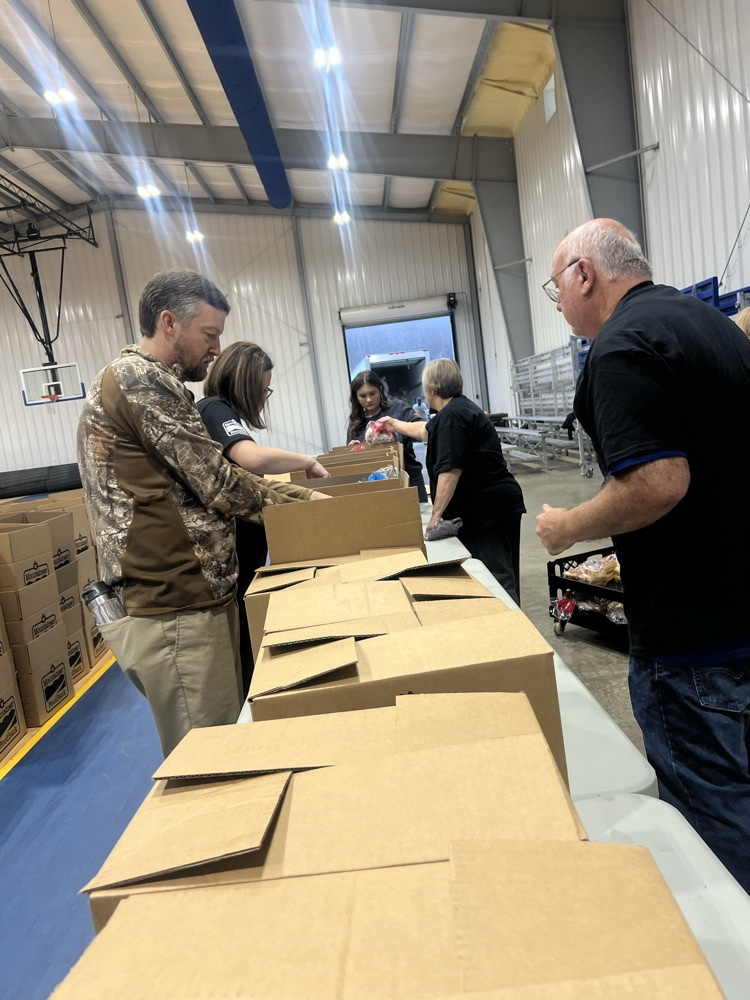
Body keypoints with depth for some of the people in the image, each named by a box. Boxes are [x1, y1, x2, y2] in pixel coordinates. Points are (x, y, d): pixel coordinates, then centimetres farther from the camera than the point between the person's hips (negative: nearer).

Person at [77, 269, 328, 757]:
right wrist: (277, 498, 3)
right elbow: (216, 484, -15)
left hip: (192, 597, 10)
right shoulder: (143, 379, -13)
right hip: (175, 610, -10)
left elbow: (193, 479, 21)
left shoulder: (146, 381, 20)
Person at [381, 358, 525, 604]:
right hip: (492, 504, 11)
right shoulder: (457, 409, 18)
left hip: (487, 508, -11)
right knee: (501, 577, 13)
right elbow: (426, 430, 38)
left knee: (495, 579, -10)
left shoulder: (452, 415, -15)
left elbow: (450, 470, -22)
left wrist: (436, 514, -18)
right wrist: (395, 424, 52)